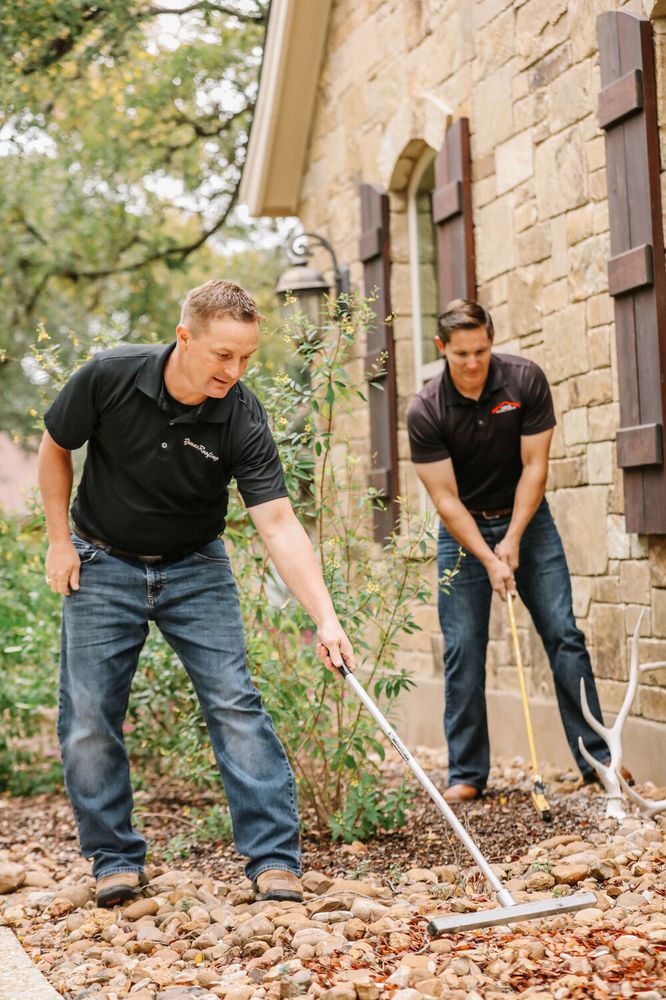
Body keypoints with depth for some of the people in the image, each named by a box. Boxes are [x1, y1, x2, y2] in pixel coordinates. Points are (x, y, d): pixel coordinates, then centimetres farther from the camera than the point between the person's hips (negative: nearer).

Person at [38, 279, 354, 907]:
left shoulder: (241, 419, -20)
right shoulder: (109, 377, -20)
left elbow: (278, 526, -26)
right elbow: (55, 449, -1)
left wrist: (325, 618, -36)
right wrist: (59, 541, -3)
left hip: (195, 568, 0)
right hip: (102, 565, 0)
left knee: (236, 705, -10)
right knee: (88, 718, -1)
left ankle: (273, 858, -4)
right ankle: (115, 860, 14)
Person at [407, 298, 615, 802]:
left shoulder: (526, 379, -14)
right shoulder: (425, 412, -18)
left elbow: (534, 467, -11)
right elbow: (446, 500, -16)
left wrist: (513, 540, -16)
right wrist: (488, 560, -22)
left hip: (526, 519, 1)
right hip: (463, 530, -1)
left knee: (564, 635, -3)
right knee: (463, 651, -4)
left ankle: (597, 757, 4)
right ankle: (467, 773, 5)